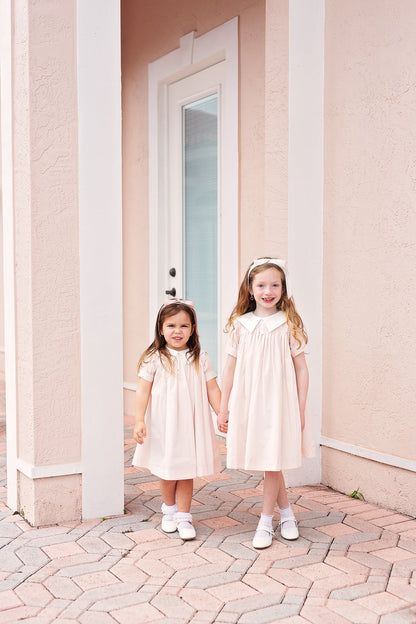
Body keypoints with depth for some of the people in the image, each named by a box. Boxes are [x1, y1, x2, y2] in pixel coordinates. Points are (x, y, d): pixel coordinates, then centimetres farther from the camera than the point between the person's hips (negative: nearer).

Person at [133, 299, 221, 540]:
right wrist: (139, 420, -10)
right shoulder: (154, 358, -4)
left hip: (191, 423, 1)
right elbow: (143, 390, -4)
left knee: (186, 470, 6)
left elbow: (212, 389, 3)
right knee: (167, 471, 10)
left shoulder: (200, 358, 1)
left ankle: (183, 516, 20)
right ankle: (169, 509, 34)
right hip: (163, 424, -1)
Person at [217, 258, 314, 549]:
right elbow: (231, 368, 7)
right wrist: (223, 409, 7)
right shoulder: (240, 325, 3)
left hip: (278, 402, -2)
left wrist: (301, 410, -2)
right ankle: (287, 513, 30)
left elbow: (301, 369, 0)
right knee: (269, 463, 10)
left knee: (273, 461, 3)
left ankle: (266, 522, 19)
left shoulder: (289, 324, -2)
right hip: (247, 402, 2)